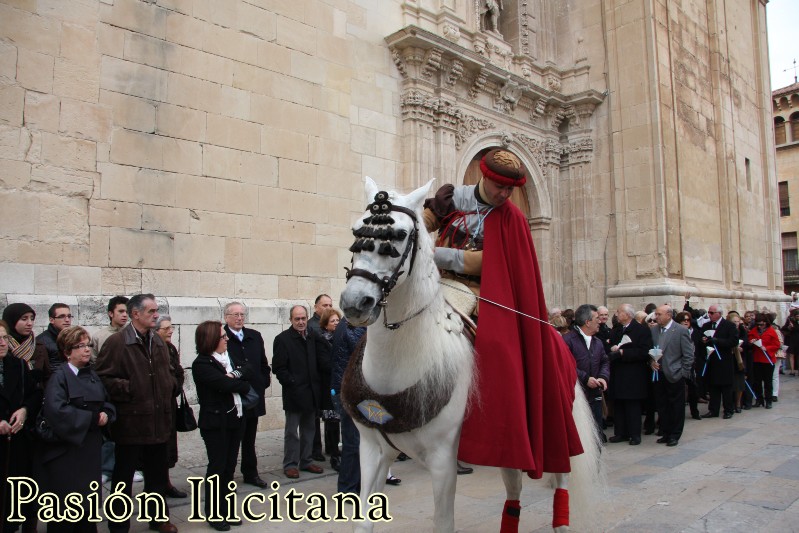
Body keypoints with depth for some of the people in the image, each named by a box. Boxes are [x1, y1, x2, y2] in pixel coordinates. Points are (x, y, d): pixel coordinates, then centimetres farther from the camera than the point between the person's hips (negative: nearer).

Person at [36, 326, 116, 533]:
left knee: (89, 499, 12)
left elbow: (107, 401, 15)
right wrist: (92, 418, -18)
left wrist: (106, 413, -8)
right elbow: (55, 409, -24)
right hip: (66, 448, -6)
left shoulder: (92, 374, 11)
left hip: (90, 448, 6)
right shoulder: (59, 376, -11)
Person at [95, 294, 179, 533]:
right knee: (123, 477, 8)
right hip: (130, 422, -6)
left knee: (158, 474, 17)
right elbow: (102, 378, -14)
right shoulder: (117, 342, -11)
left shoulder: (158, 342, 11)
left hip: (159, 421, 7)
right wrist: (128, 389, -18)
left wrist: (171, 386, 5)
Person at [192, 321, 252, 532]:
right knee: (217, 467, 2)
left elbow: (246, 371, 1)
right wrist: (239, 380, -5)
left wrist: (234, 375, -17)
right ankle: (213, 514, 15)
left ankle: (225, 510, 22)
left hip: (235, 419, 7)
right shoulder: (201, 364, -11)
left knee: (229, 466, 10)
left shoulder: (228, 357, 12)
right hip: (215, 422, -6)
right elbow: (225, 384, -21)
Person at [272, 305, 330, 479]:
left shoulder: (313, 338, 8)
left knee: (308, 429, 14)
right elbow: (279, 367, -10)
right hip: (294, 393, -5)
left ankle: (306, 461, 25)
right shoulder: (282, 339, -7)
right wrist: (291, 383, -14)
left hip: (311, 392, 5)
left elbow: (322, 362, 11)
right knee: (292, 431, 4)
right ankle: (290, 464, 14)